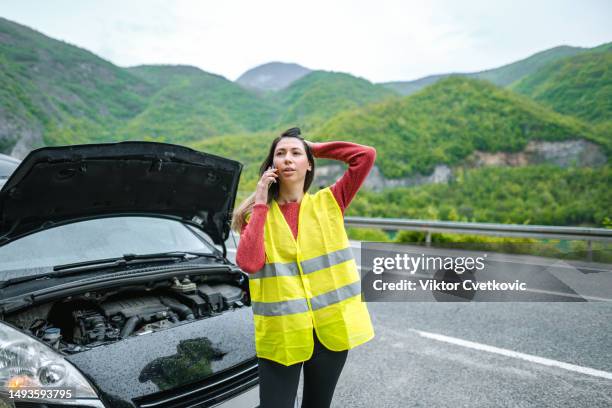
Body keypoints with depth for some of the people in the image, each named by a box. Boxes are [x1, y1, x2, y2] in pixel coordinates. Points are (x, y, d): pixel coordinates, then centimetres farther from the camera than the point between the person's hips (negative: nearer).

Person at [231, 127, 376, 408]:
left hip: (330, 326, 1)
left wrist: (316, 149, 0)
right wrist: (260, 204, -12)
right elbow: (249, 263, -17)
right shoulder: (256, 213, 1)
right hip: (280, 332, -1)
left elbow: (366, 155, -8)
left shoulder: (328, 203, 1)